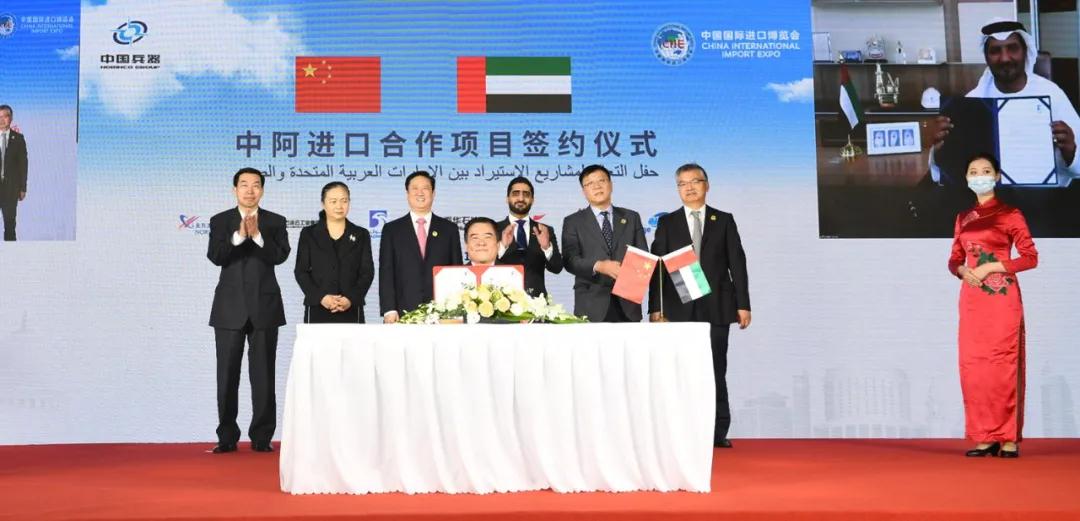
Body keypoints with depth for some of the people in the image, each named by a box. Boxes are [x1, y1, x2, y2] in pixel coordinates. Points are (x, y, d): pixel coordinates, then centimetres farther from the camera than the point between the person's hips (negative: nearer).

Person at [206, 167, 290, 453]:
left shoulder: (275, 222, 6)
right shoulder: (220, 221, 7)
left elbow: (280, 256, -8)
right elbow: (215, 256, -8)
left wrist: (257, 235, -21)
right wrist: (239, 235, -22)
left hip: (264, 307, 0)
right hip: (230, 308, 0)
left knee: (263, 375, 1)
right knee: (227, 375, 3)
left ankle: (262, 437, 7)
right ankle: (227, 437, 10)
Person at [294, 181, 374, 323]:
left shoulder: (361, 235, 11)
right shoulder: (309, 234, 10)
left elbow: (367, 272, 6)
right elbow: (301, 271, 4)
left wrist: (351, 299, -11)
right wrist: (320, 297, -11)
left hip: (350, 311, 0)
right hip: (318, 310, 0)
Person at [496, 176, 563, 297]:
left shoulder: (545, 231, 10)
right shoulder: (494, 229, 4)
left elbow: (557, 268, 0)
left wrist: (547, 247, -18)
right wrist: (502, 246, -23)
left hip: (536, 299, 2)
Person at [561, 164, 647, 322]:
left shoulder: (631, 218, 14)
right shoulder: (573, 222, 7)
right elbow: (569, 260, -4)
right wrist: (598, 266, -21)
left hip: (627, 303, 2)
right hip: (591, 305, -2)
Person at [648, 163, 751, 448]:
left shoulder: (724, 220, 10)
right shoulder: (667, 223, 9)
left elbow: (737, 263, 6)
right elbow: (657, 267, 5)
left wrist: (743, 304, 0)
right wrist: (655, 308, -3)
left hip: (716, 307, 0)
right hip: (679, 308, 0)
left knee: (716, 371, 1)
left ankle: (718, 432, 6)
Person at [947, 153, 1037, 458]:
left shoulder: (1010, 214, 2)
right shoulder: (963, 218, 16)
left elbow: (1030, 257, -3)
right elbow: (954, 259, 16)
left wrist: (991, 267, -12)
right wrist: (962, 270, -6)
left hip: (1002, 297, -5)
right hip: (971, 299, 5)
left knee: (1002, 365, -7)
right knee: (972, 365, 0)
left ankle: (1009, 438, -2)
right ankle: (985, 436, 6)